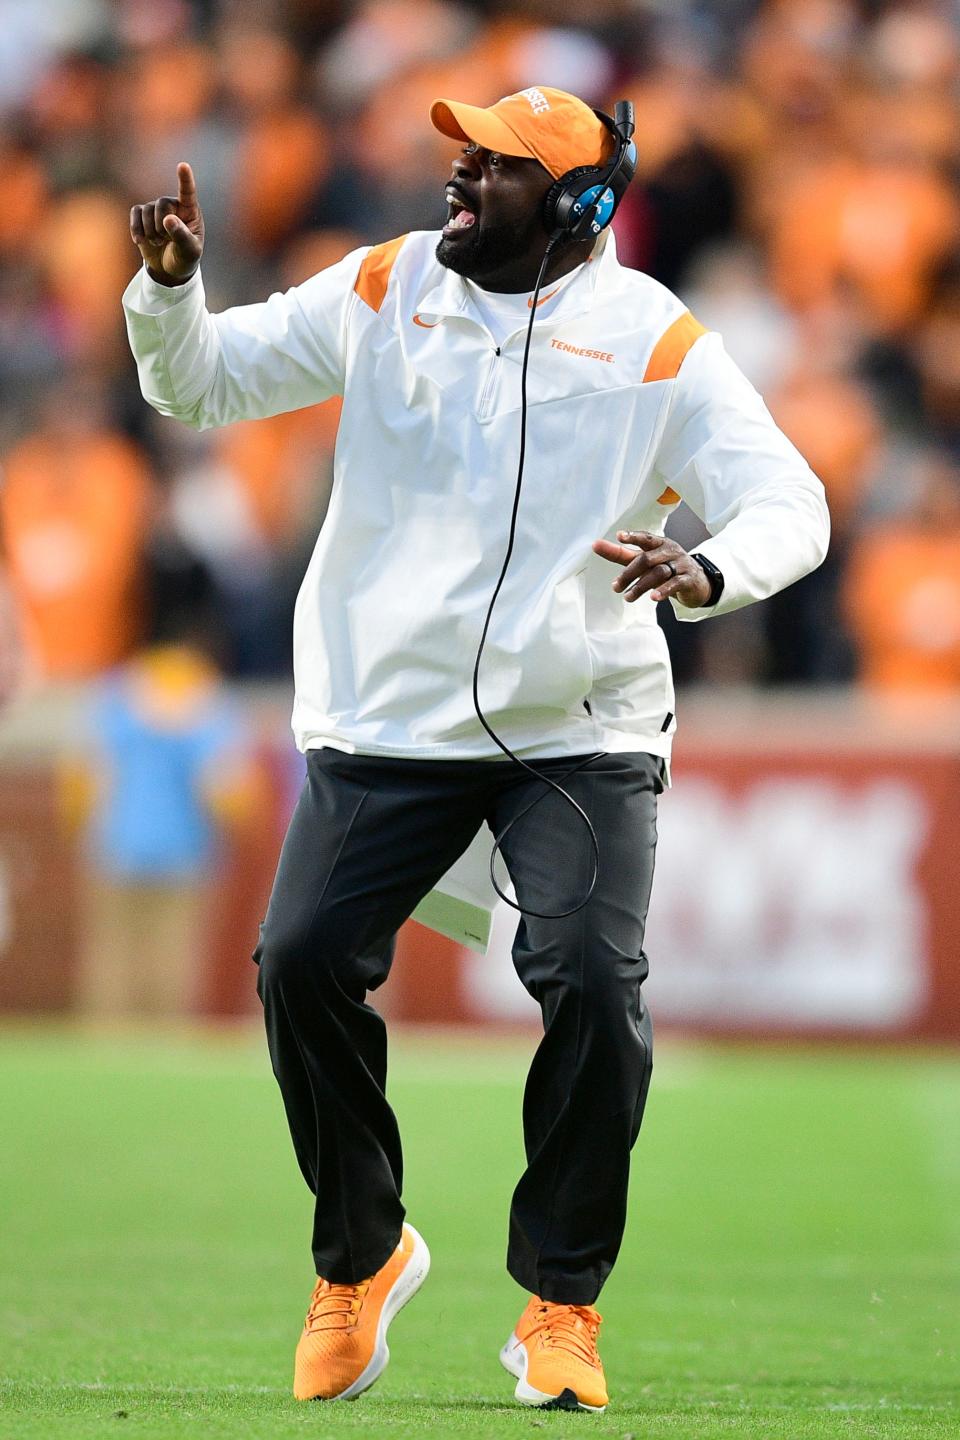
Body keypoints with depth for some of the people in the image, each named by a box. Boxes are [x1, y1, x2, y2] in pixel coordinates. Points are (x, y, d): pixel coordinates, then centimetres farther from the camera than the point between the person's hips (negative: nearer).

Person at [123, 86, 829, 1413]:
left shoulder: (654, 342, -4)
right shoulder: (379, 293, 4)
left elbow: (792, 507, -8)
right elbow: (200, 382, 8)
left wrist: (708, 573, -30)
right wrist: (168, 287, -13)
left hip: (580, 729, -2)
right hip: (383, 721, 2)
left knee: (594, 984, -18)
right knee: (302, 959, -12)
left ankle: (561, 1305, 1)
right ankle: (360, 1256, 12)